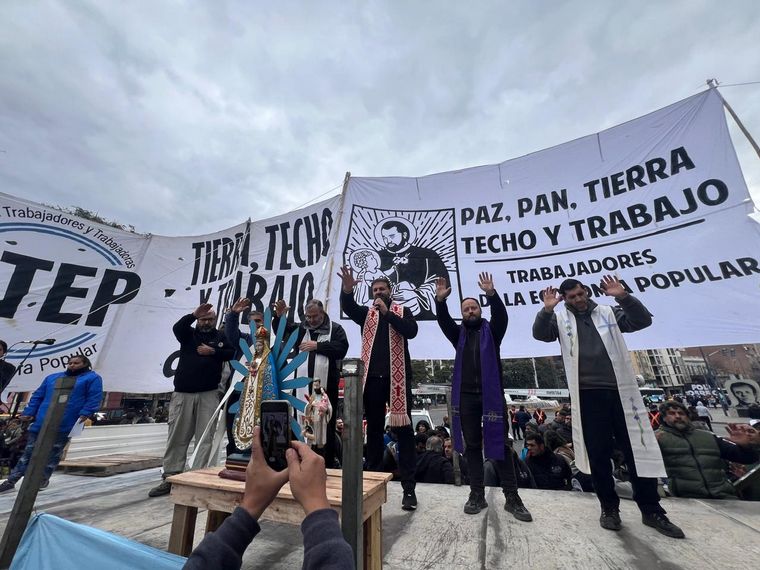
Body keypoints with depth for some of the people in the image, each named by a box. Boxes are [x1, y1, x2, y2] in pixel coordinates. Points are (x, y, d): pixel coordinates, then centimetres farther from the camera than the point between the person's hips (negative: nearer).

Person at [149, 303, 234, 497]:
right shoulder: (189, 333, 10)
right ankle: (170, 478, 16)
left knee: (205, 437, 0)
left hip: (208, 394, -1)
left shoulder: (221, 336, 10)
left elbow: (232, 353, 0)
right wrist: (193, 314, -26)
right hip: (183, 393, 1)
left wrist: (213, 351, -13)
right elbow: (177, 327, -12)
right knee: (177, 437, 6)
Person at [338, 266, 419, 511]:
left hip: (397, 377, -2)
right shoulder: (366, 313, 11)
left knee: (403, 429, 3)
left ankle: (409, 487, 13)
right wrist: (347, 289, -30)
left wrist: (387, 312, -16)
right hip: (372, 378, 2)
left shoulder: (402, 311, 7)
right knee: (374, 429, 13)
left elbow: (411, 331, -12)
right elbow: (348, 307, -10)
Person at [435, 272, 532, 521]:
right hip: (466, 396, 2)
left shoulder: (491, 330, 8)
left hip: (491, 395, -1)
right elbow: (443, 321, -5)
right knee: (472, 446, 8)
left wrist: (491, 294, -27)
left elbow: (501, 315, -11)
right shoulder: (459, 334, 11)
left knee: (500, 443, 3)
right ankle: (477, 494, 19)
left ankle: (512, 497, 14)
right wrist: (440, 300, -21)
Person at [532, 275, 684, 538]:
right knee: (598, 453, 7)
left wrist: (623, 296, -13)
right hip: (587, 395, -2)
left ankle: (651, 510, 26)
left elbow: (643, 320, 0)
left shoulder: (608, 313, 10)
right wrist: (547, 310, -25)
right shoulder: (560, 318, 3)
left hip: (620, 391, 2)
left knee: (637, 448, 9)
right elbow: (540, 334, -11)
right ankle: (609, 507, 23)